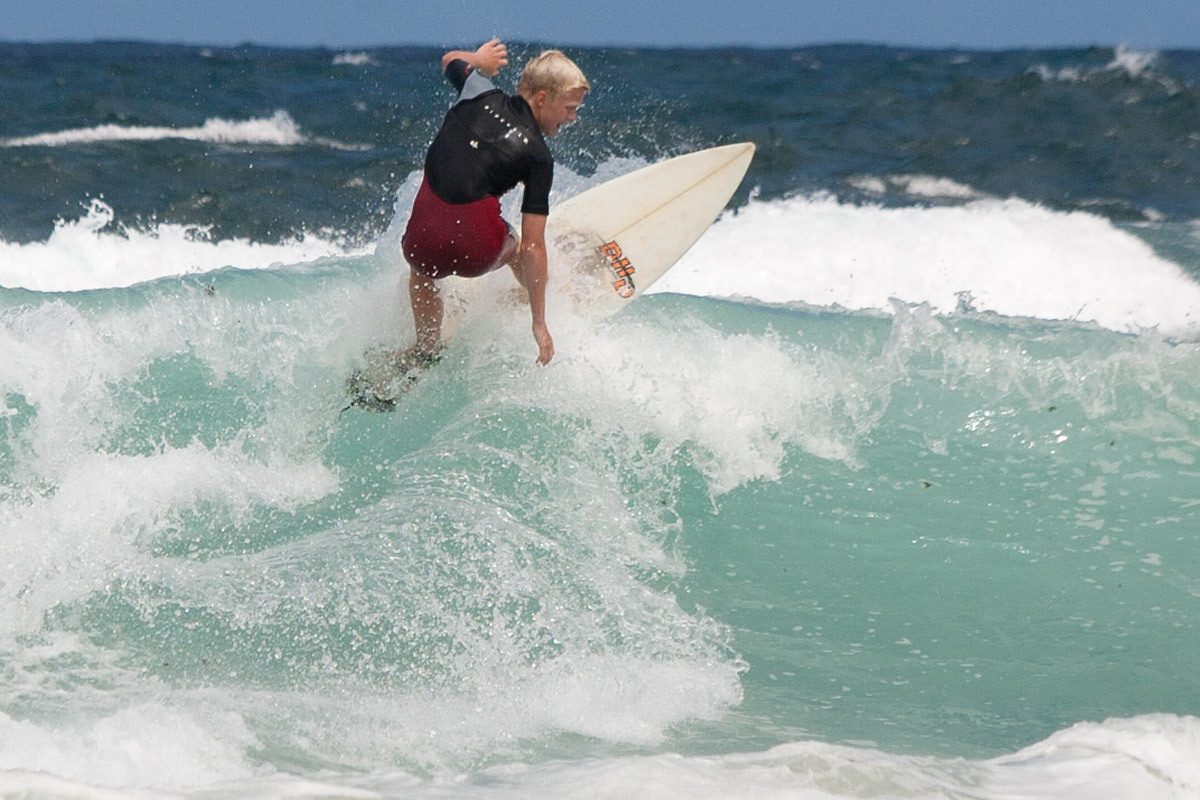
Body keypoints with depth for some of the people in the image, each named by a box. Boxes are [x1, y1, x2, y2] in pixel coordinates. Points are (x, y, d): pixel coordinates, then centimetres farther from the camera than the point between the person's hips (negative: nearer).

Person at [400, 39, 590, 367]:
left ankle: (427, 354, 42)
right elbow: (533, 246, -5)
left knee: (422, 271, 40)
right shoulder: (537, 156, -2)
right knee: (515, 244, 35)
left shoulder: (480, 96, 6)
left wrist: (481, 60, 54)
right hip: (478, 252, -2)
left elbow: (451, 60, 32)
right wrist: (539, 324, -3)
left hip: (422, 241, 2)